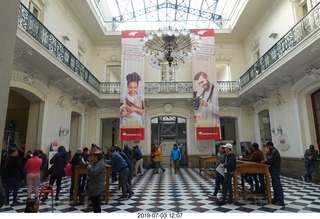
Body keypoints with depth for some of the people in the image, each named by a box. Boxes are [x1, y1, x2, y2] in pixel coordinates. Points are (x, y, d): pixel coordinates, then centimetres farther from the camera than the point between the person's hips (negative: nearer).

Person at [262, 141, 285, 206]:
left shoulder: (274, 151, -17)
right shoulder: (273, 151, 15)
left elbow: (269, 160, -22)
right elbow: (271, 161, 20)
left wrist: (267, 153, -12)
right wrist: (265, 162, 3)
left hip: (275, 171, -10)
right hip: (274, 171, 10)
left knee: (277, 185, -7)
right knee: (274, 185, 16)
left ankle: (281, 201, -3)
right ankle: (276, 198, 26)